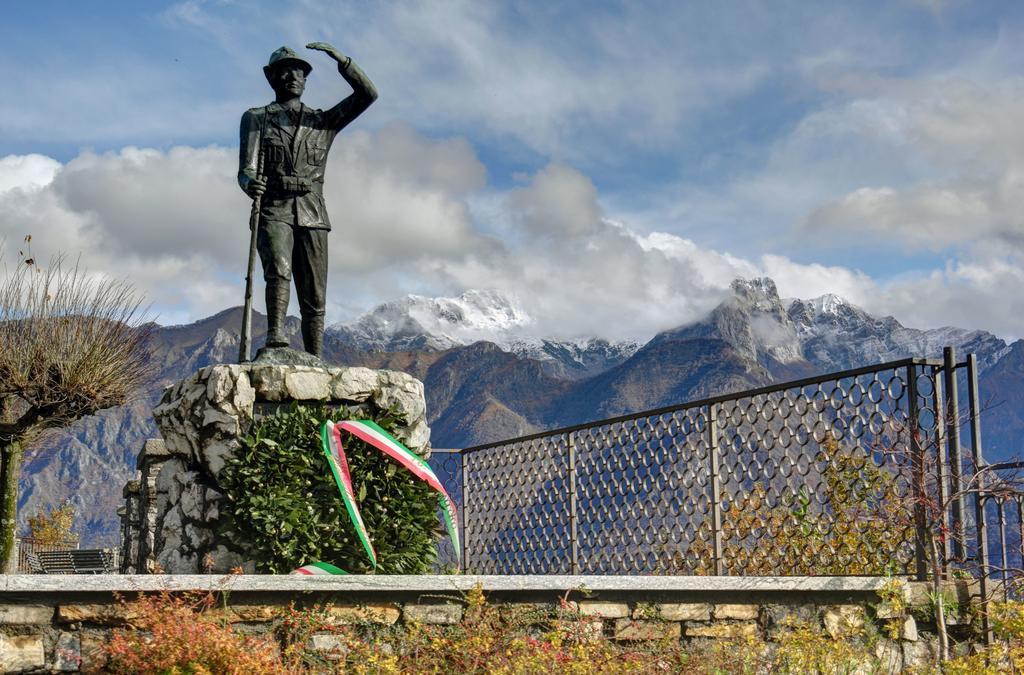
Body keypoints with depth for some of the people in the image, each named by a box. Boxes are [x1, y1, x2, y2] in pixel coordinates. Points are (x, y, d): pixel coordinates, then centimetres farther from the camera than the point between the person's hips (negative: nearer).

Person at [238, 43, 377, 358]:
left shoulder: (323, 121, 18)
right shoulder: (255, 118, 13)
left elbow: (368, 94, 8)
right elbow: (246, 170, 0)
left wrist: (339, 57, -3)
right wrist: (251, 183, -25)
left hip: (312, 215, 3)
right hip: (273, 211, -2)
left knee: (314, 299, -1)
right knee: (279, 268, -31)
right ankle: (275, 335, -44)